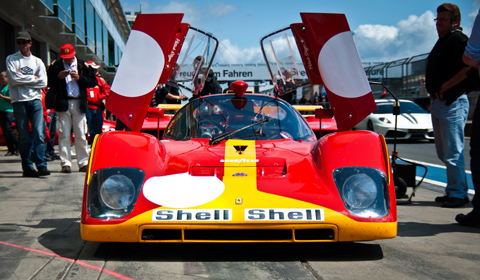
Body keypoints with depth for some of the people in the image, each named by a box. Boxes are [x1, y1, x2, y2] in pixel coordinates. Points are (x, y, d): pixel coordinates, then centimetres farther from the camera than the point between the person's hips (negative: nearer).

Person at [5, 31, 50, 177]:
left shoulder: (37, 61, 15)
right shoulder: (11, 59, 7)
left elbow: (43, 83, 3)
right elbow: (14, 79, -7)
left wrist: (22, 79, -3)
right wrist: (33, 78, -1)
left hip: (35, 100, 2)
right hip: (19, 101, -2)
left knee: (39, 133, -9)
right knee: (23, 136, 0)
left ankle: (41, 165, -8)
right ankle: (27, 167, 4)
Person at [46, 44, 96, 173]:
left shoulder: (83, 65, 8)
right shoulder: (55, 66, 7)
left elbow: (93, 81, 4)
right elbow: (48, 82, 4)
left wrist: (79, 78, -8)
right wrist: (58, 77, -11)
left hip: (79, 104, 1)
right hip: (62, 104, -1)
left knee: (81, 135, 3)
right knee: (64, 135, -3)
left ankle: (83, 163, 10)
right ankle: (65, 163, 0)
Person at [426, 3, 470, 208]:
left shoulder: (458, 39, -9)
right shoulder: (441, 41, 21)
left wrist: (449, 85, -22)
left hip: (452, 101, -10)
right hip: (437, 101, 10)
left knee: (452, 151, -8)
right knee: (443, 152, 14)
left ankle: (458, 194, -2)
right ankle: (452, 191, 22)